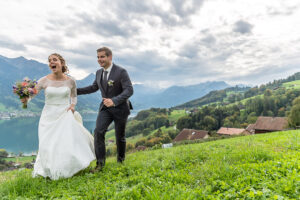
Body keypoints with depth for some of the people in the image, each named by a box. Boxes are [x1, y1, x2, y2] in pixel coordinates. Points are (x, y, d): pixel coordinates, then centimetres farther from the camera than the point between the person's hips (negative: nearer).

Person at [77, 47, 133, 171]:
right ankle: (100, 162, -3)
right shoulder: (99, 72, 4)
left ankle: (120, 160, 32)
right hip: (105, 107, 5)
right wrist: (76, 91, 10)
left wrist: (114, 101, -38)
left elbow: (129, 90, -23)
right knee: (98, 132, -15)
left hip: (120, 108, -4)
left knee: (120, 136, 8)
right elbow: (94, 87, 19)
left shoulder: (121, 72, -16)